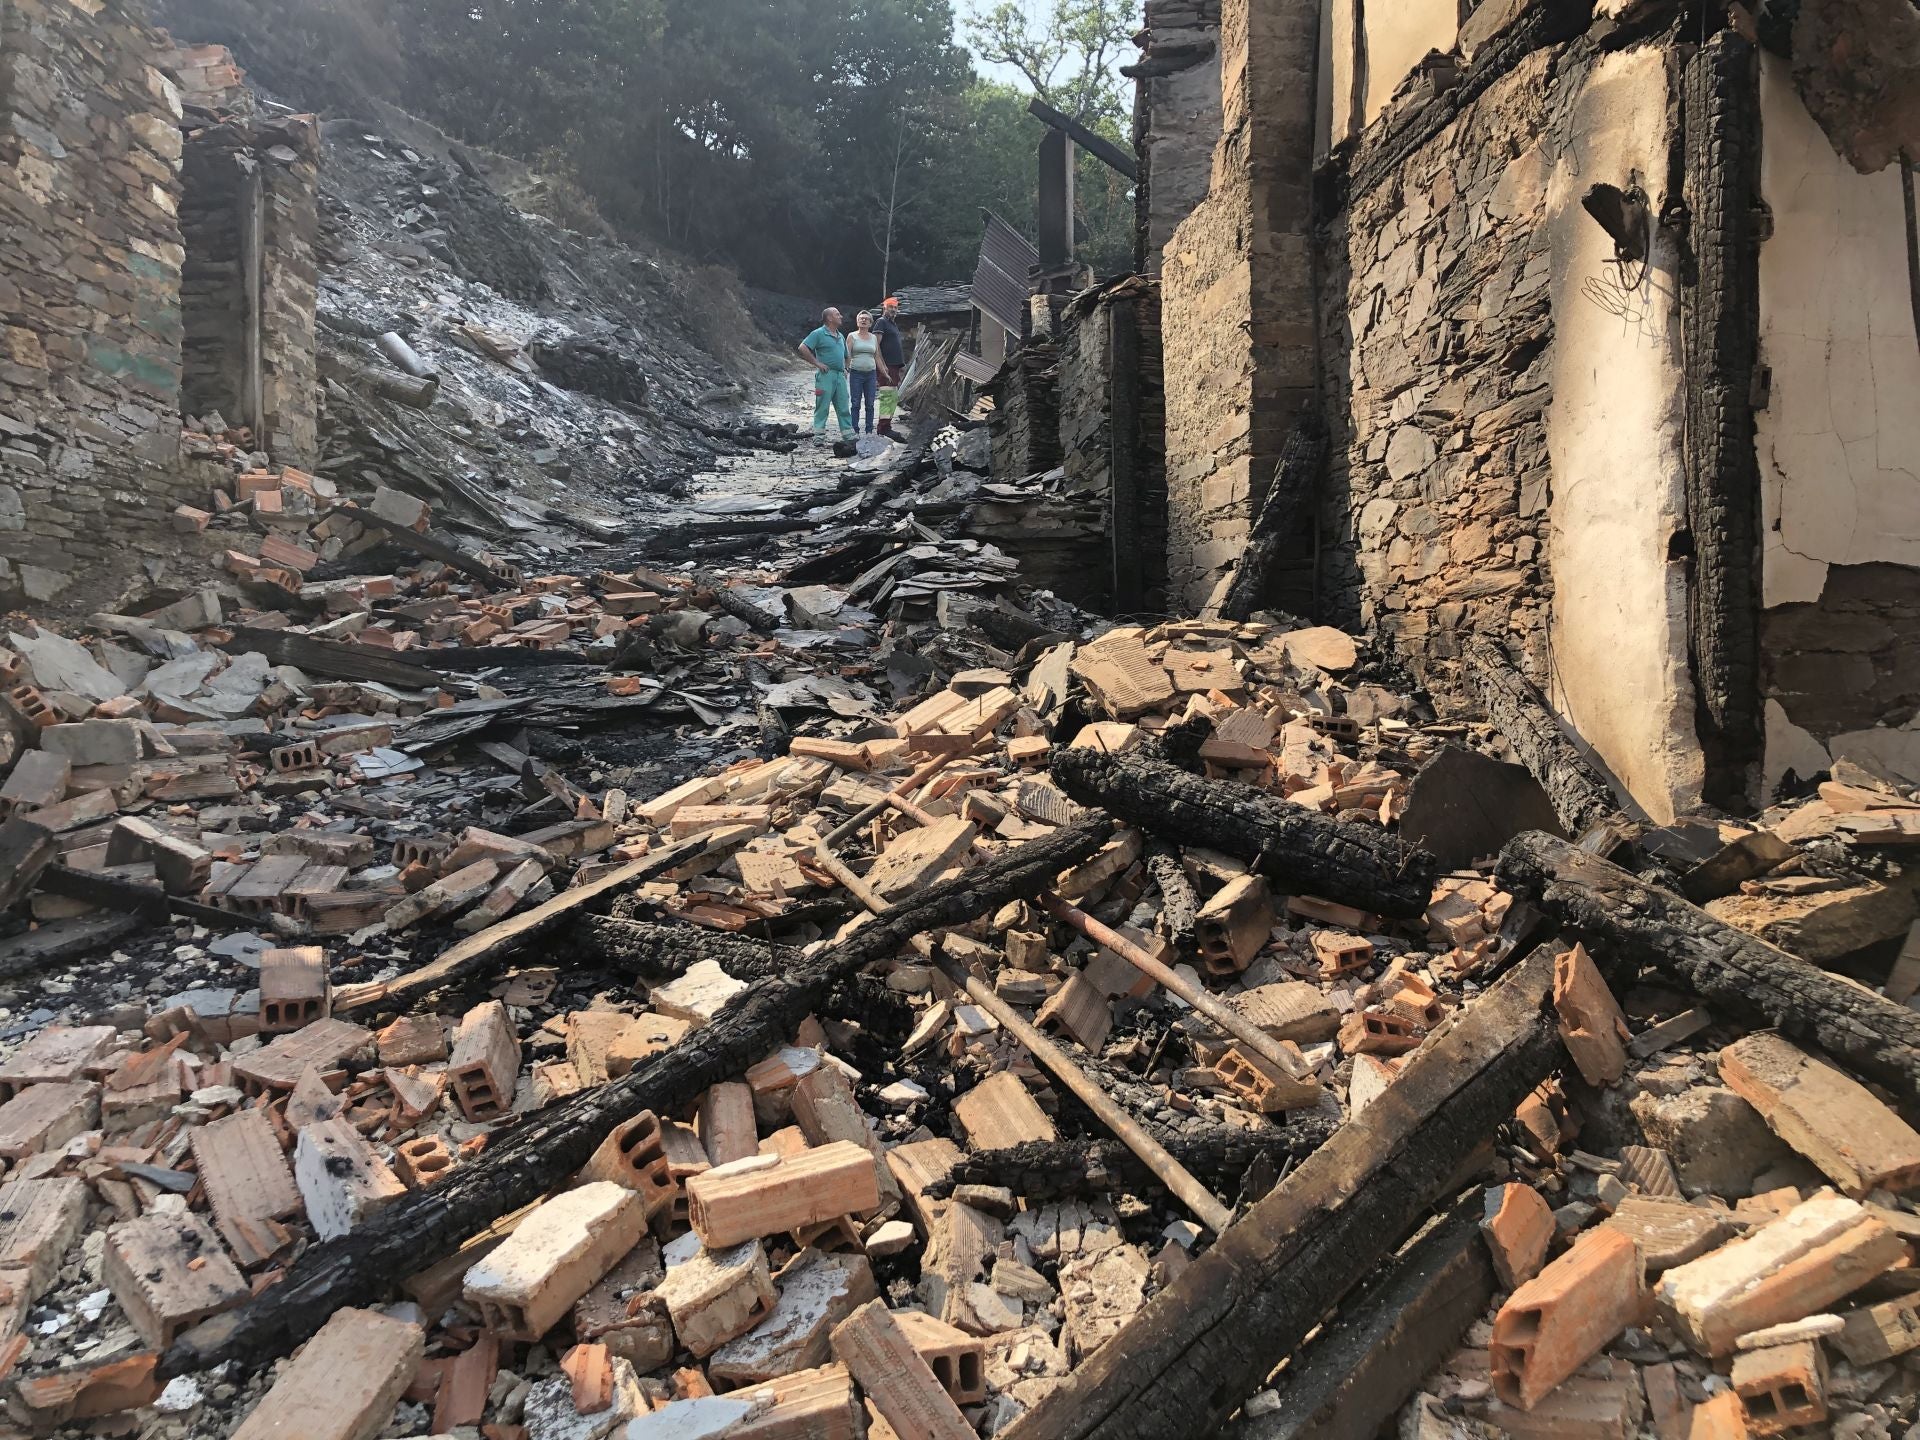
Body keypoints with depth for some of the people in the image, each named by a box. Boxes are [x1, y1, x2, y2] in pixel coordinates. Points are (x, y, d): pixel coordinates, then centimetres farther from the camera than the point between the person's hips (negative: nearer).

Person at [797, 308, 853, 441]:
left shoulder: (840, 336, 19)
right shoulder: (819, 334, -5)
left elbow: (845, 355, 32)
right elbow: (803, 348, -13)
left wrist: (845, 369, 16)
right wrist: (817, 363, -13)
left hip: (840, 375, 7)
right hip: (826, 374, -7)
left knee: (843, 406, 7)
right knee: (822, 406, -3)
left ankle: (848, 433, 11)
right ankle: (819, 434, 1)